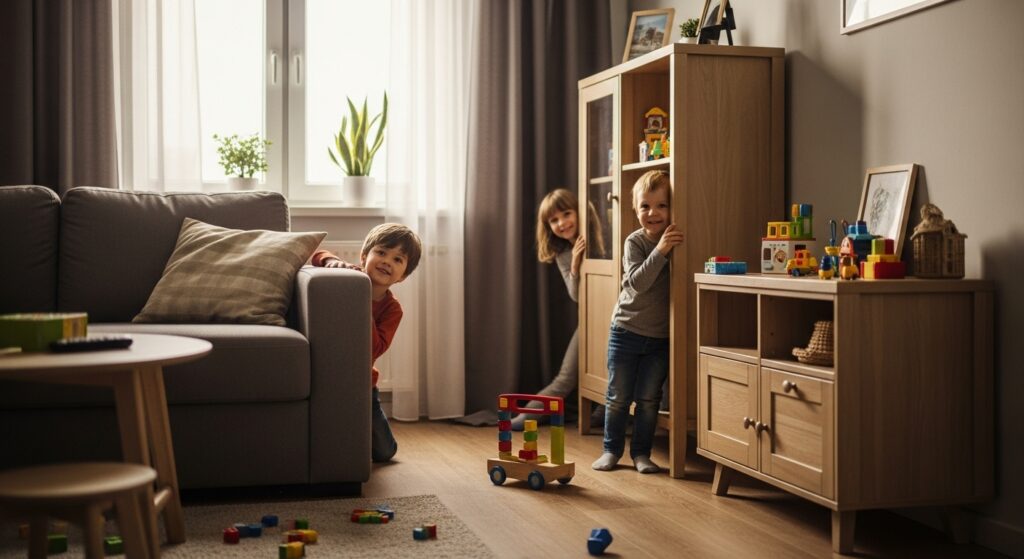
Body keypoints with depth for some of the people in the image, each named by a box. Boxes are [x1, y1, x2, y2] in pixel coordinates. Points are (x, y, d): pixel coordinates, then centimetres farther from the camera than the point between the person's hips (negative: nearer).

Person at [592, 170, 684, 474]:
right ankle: (612, 449, 20)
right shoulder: (635, 242, -11)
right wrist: (660, 251, -35)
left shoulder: (676, 241, -2)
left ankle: (641, 452, 17)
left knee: (648, 400, 5)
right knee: (618, 397, 6)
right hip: (627, 331, -2)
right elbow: (637, 283, -25)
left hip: (660, 336, 2)